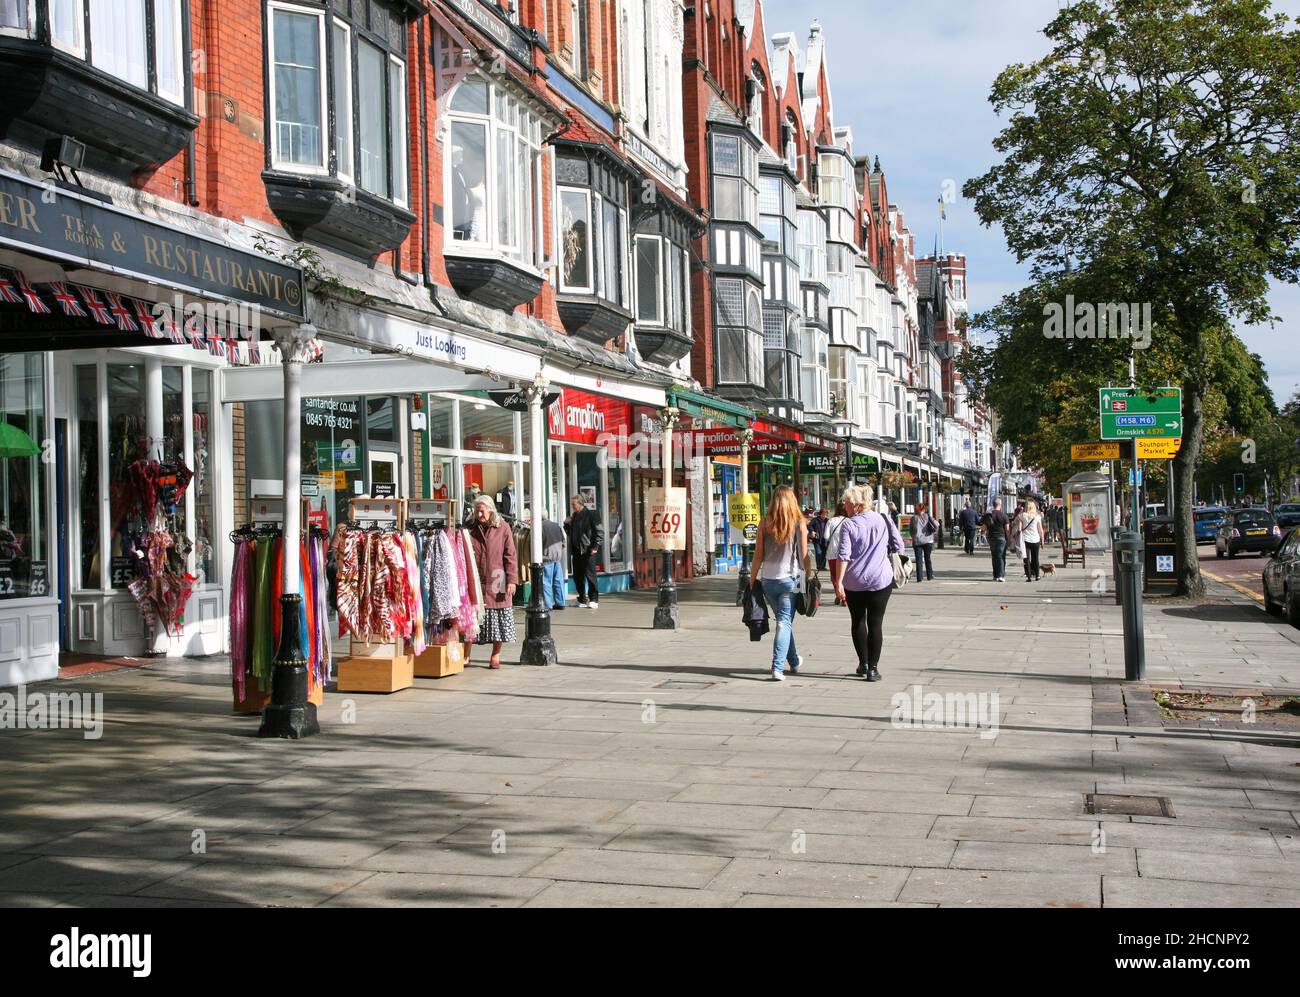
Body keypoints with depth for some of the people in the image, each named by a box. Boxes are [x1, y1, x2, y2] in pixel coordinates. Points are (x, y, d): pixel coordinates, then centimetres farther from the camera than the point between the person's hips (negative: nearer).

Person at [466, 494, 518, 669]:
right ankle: (465, 655, 9)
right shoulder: (471, 530, 7)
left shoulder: (503, 529, 1)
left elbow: (511, 556, -1)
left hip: (497, 582, -1)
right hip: (475, 582, 1)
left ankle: (496, 655, 16)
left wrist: (512, 579, -7)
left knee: (499, 619, 4)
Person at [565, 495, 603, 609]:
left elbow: (599, 532, -9)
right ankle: (582, 599, 17)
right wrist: (567, 524, 5)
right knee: (577, 576, 8)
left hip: (587, 550, -7)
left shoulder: (590, 515, -8)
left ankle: (594, 600, 4)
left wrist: (595, 547, -13)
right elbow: (570, 532, 23)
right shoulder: (574, 516, 13)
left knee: (590, 574, -4)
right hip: (576, 550, 7)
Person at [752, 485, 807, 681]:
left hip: (768, 579, 3)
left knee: (783, 620, 18)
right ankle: (778, 667, -10)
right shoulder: (799, 524, -4)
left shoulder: (765, 523, 1)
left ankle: (794, 662, 33)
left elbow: (758, 555, 2)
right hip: (790, 578, -3)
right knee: (785, 622, 0)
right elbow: (804, 555, -4)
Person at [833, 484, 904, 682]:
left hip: (854, 582, -1)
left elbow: (843, 555, -13)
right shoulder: (884, 521, 1)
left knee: (858, 621, 15)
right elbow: (898, 547, 4)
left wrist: (839, 581, -11)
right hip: (881, 579, 1)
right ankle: (872, 668, 0)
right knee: (876, 622, 4)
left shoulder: (848, 525, -8)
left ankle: (864, 664, 20)